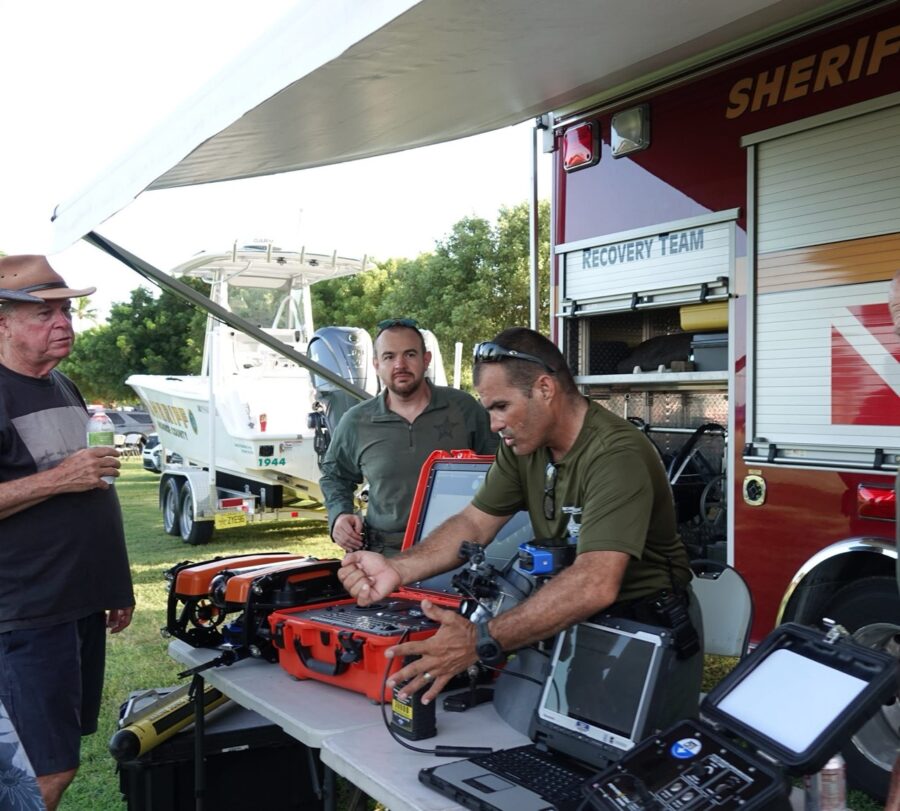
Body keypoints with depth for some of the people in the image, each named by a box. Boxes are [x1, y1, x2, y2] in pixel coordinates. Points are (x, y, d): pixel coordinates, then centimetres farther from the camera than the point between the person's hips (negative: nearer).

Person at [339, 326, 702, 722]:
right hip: (574, 618, 6)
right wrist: (397, 569, -18)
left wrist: (481, 641, -43)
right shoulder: (524, 442, -1)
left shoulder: (617, 455, -27)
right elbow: (475, 523, -1)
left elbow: (595, 583, -38)